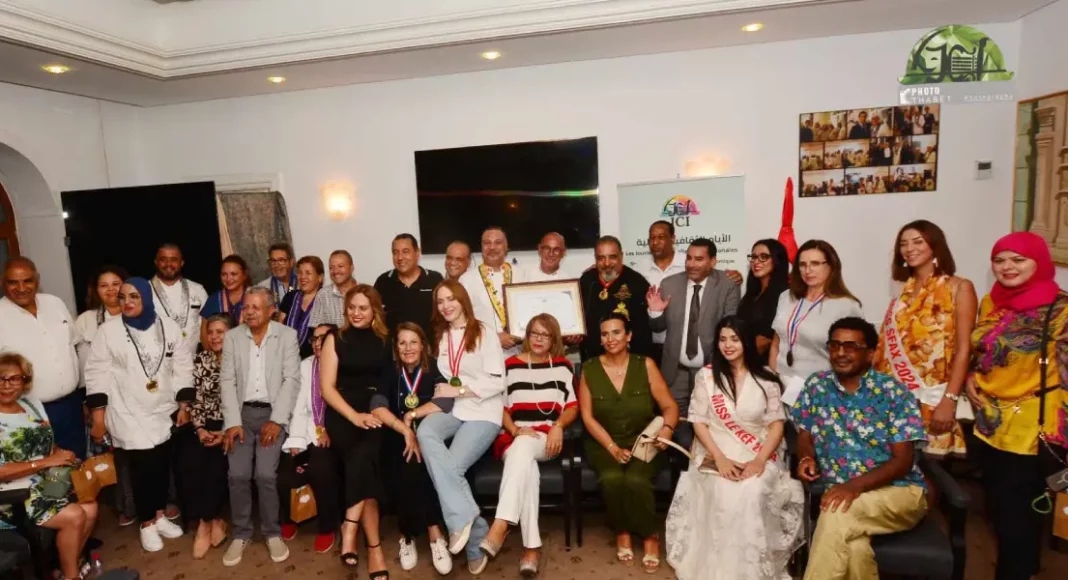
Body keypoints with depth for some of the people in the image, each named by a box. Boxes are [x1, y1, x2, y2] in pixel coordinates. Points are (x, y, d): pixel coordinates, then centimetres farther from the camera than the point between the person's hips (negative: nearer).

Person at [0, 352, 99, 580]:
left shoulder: (33, 405, 7)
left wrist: (63, 455, -9)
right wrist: (46, 461, -23)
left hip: (47, 482, 6)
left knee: (90, 508, -13)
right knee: (74, 516, -20)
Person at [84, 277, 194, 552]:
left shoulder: (168, 327, 0)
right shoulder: (109, 330, -6)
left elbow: (183, 368, 4)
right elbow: (96, 373, -5)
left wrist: (184, 405, 2)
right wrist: (98, 415, -9)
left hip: (164, 412, 3)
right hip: (129, 416, -3)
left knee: (162, 466, 11)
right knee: (143, 468, -3)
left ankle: (159, 516, 32)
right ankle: (147, 524, 18)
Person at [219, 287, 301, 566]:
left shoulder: (287, 335, -1)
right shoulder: (232, 337, 6)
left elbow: (292, 379, -5)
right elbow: (227, 381, 2)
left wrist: (277, 420, -12)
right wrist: (232, 422, -7)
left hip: (272, 412, -2)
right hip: (242, 412, 2)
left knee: (265, 474, -16)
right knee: (237, 475, -11)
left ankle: (273, 534, 5)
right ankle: (241, 534, 10)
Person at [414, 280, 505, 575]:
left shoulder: (484, 332, 1)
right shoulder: (439, 336, 18)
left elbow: (497, 382, -6)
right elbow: (441, 382, 16)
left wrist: (459, 389, -13)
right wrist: (434, 401, -4)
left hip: (483, 411, -4)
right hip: (450, 408, 4)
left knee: (452, 465, -26)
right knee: (425, 432, -30)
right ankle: (466, 521, -31)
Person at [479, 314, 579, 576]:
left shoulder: (562, 366, 13)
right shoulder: (511, 365, 11)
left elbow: (572, 406, 10)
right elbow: (500, 407, 9)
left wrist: (558, 426, -10)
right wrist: (515, 429, -9)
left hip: (548, 439, -1)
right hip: (514, 438, 1)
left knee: (522, 448, -37)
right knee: (526, 467, -35)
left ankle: (500, 526, -45)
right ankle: (531, 547, -36)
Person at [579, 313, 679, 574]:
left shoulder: (645, 365, -1)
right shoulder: (589, 369, -1)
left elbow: (670, 406, -2)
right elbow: (587, 416, -4)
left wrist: (667, 429, -23)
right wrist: (612, 447, -14)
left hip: (642, 440, 0)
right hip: (603, 442, 1)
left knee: (636, 481, -29)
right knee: (612, 479, -29)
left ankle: (650, 535, -1)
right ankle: (622, 531, 0)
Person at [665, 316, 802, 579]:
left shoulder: (766, 378, 4)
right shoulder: (706, 375, 3)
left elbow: (777, 424, 2)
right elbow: (699, 422, 1)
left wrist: (760, 460, -15)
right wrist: (720, 458, -14)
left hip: (760, 456, 0)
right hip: (717, 454, 0)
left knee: (752, 494, -30)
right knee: (726, 495, -30)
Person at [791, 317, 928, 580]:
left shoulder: (893, 392, -5)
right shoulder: (816, 386, 6)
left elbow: (904, 460, -9)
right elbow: (804, 436, 14)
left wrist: (855, 485, -23)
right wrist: (806, 458, -11)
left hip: (899, 492, -2)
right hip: (842, 492, 2)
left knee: (839, 514, -33)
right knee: (852, 546, -33)